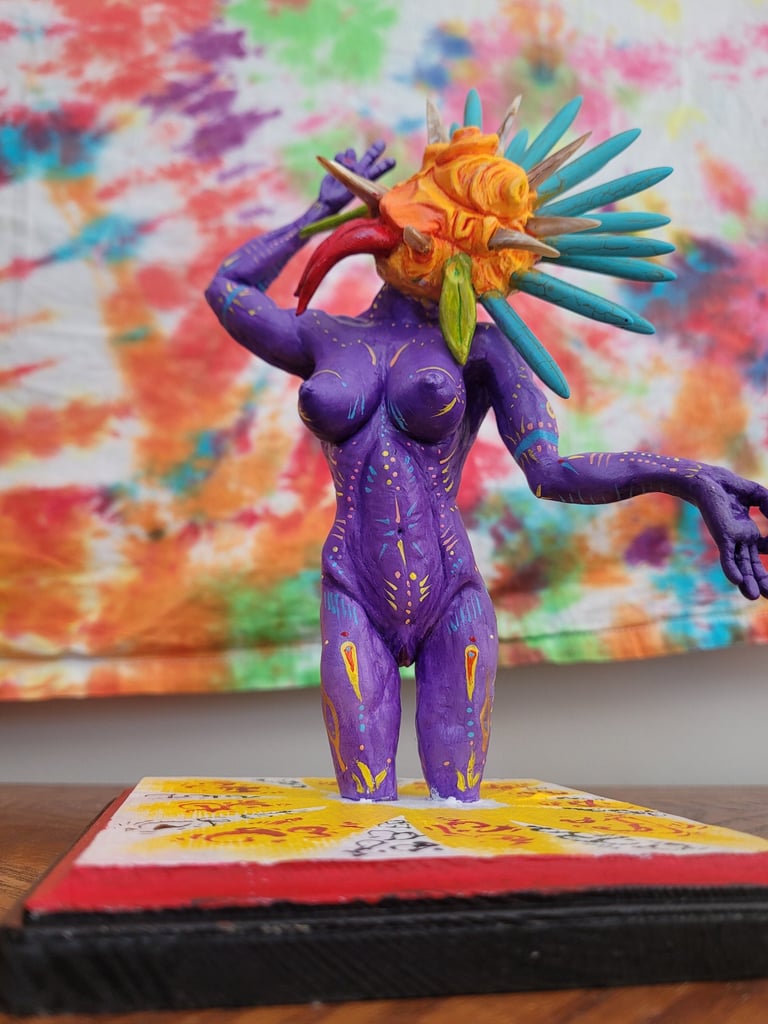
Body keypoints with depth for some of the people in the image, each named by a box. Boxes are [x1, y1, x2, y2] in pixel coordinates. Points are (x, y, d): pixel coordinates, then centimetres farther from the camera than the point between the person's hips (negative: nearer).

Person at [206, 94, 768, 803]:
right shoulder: (327, 338, 11)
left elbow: (554, 472, -9)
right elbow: (228, 289, 27)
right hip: (356, 609, 2)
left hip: (453, 606, -1)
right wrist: (321, 210, 30)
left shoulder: (479, 348, 2)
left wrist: (684, 477, -22)